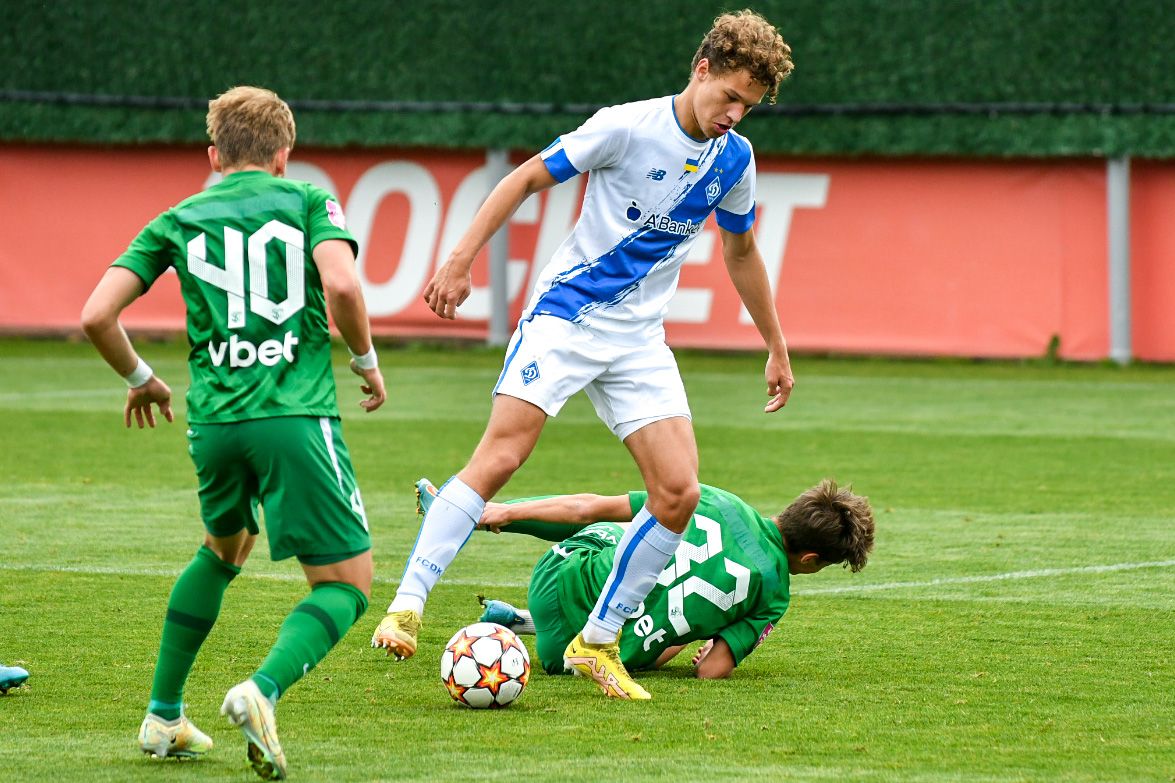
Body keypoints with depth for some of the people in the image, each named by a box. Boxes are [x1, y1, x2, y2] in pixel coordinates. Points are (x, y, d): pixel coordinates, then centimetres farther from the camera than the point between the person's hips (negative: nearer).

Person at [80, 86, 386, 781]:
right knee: (347, 584, 3)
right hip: (296, 414, -4)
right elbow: (342, 285, -11)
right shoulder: (308, 201, 8)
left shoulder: (178, 221, 14)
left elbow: (97, 317, 5)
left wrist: (140, 378, 23)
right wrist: (366, 359, 7)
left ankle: (163, 716, 31)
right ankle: (263, 691, -25)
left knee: (224, 548, 32)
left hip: (213, 420, 4)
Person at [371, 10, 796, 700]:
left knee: (680, 492, -9)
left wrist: (777, 348, 26)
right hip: (565, 314, -5)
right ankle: (406, 609, -15)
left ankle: (597, 642, 4)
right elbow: (528, 179, -4)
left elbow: (742, 253, 22)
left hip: (639, 341, 5)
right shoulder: (627, 127, -11)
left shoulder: (734, 159, 5)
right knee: (499, 457, -20)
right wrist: (461, 261, -9)